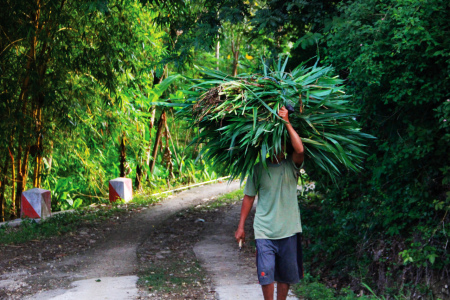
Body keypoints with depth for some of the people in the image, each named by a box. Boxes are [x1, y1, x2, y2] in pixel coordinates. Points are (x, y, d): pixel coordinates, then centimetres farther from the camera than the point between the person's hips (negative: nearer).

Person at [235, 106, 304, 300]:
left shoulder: (291, 166, 0)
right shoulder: (259, 169, 1)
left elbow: (300, 150, -22)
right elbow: (249, 197, 7)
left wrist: (287, 123, -20)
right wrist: (241, 226, 7)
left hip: (289, 231, 1)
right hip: (264, 231, -1)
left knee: (285, 276, 11)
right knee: (266, 273, -11)